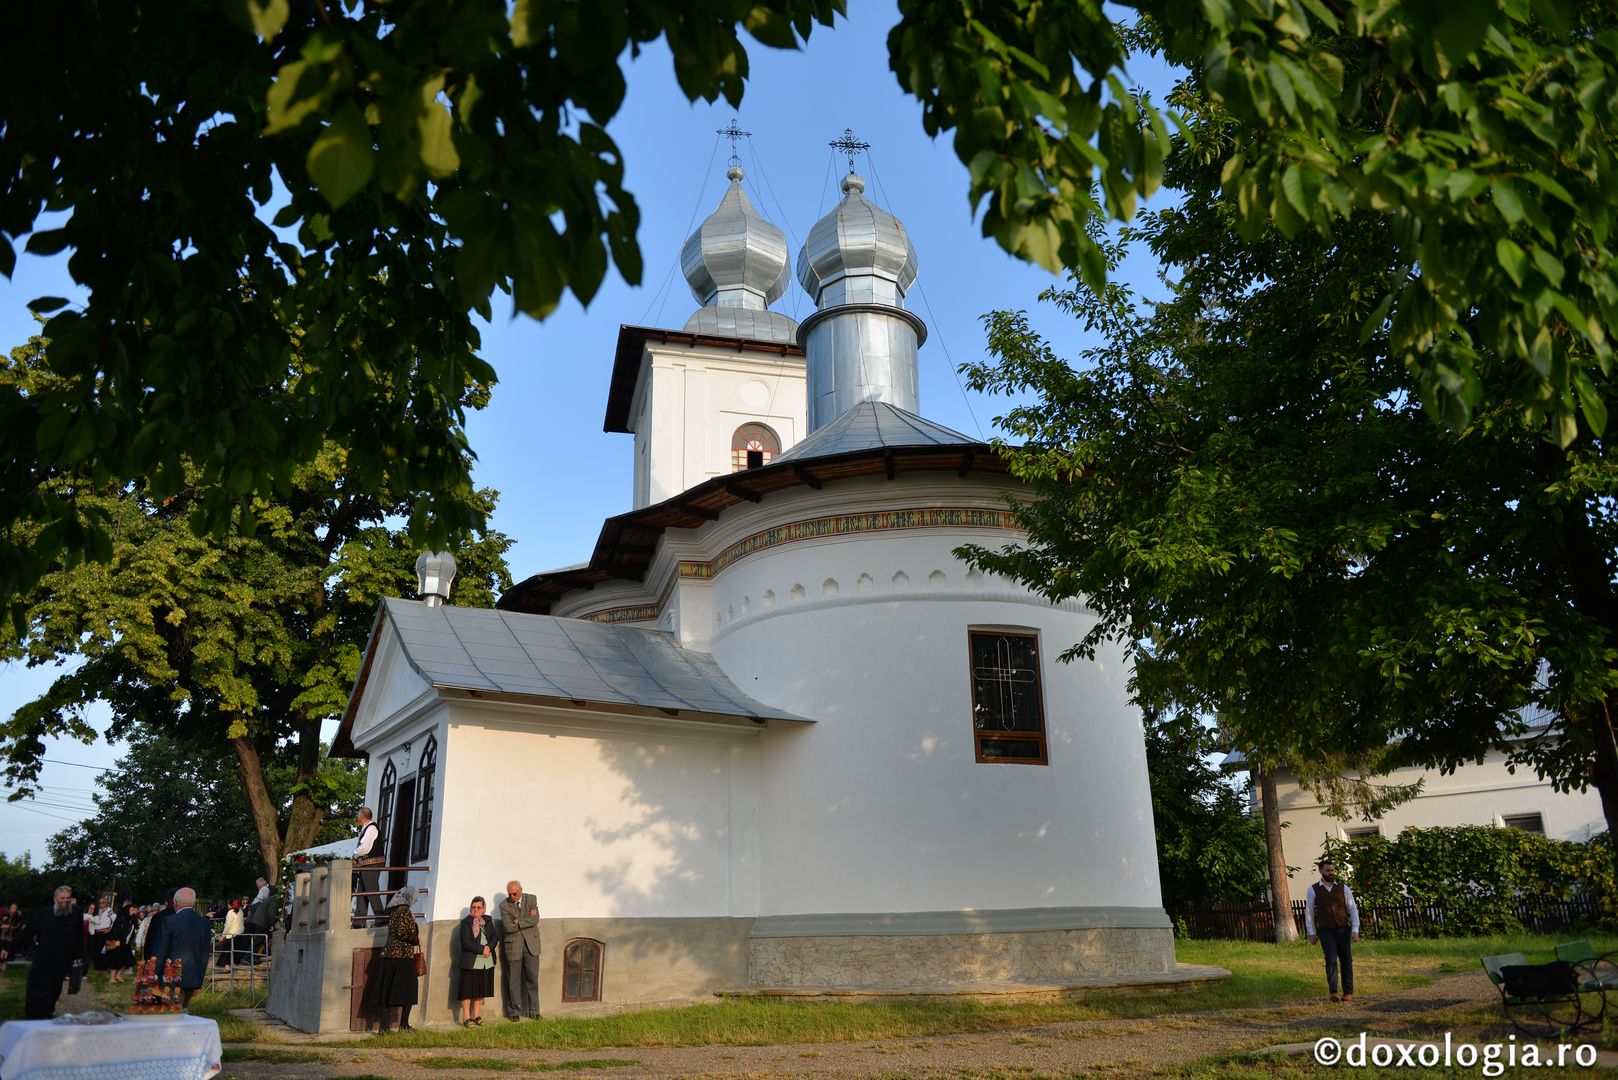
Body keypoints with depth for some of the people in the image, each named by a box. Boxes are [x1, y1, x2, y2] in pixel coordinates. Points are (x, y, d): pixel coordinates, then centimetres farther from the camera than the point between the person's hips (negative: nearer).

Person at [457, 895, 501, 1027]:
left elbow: (495, 937, 7)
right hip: (471, 962, -5)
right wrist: (482, 949, -16)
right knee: (468, 990, -2)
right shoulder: (466, 922, -4)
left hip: (487, 962, 5)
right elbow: (466, 942, -13)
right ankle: (466, 1018, 4)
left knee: (481, 990, 9)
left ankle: (476, 1016, 17)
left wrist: (489, 947, -13)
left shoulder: (488, 920, 11)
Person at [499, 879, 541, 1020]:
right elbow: (508, 927, -15)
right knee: (513, 980, 5)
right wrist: (528, 920, -12)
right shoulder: (504, 905, -6)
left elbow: (535, 920, -12)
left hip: (531, 943, 1)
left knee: (532, 978, 4)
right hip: (513, 945, -1)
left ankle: (533, 1011, 15)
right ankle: (514, 1012, 18)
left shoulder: (531, 899, -1)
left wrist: (518, 922, -17)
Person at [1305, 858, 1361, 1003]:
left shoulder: (1343, 887, 1)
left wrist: (1355, 930, -7)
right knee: (1331, 960, -15)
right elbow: (1309, 912, 3)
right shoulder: (1313, 890, -2)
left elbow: (1353, 909, 2)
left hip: (1343, 930, 2)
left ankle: (1348, 992, 18)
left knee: (1346, 961, 6)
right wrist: (1312, 933, 1)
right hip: (1326, 931, -2)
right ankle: (1333, 992, -18)